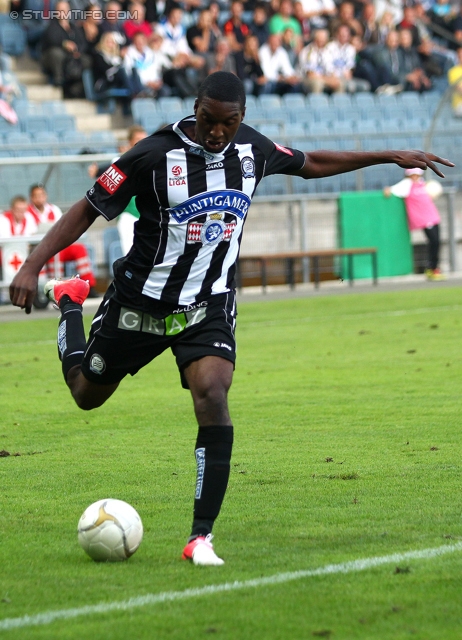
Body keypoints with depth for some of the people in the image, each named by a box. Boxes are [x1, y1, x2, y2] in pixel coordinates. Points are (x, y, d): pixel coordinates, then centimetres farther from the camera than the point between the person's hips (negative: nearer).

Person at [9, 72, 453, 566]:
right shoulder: (154, 154, -20)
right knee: (86, 394, 18)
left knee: (213, 402, -22)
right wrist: (32, 266, -23)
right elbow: (88, 210, -14)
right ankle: (70, 302, 51)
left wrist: (392, 157, 17)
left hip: (209, 306, 1)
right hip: (141, 300, -1)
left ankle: (201, 538, -15)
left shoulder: (251, 148, -5)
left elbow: (311, 164, 15)